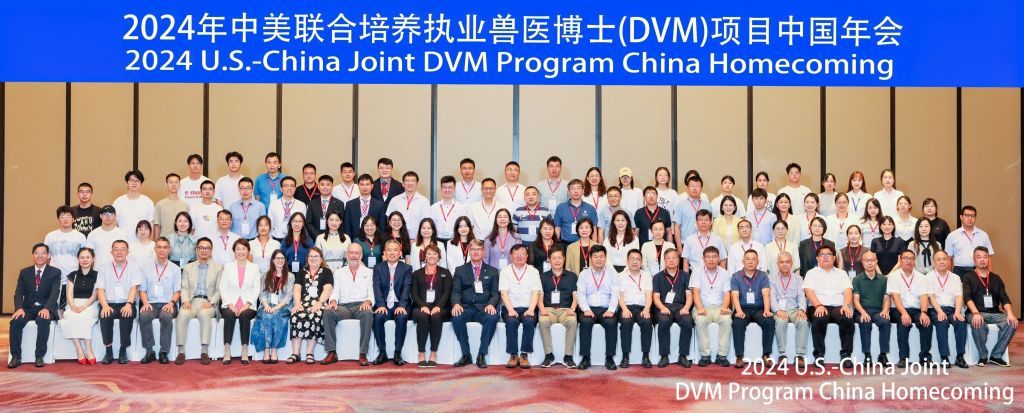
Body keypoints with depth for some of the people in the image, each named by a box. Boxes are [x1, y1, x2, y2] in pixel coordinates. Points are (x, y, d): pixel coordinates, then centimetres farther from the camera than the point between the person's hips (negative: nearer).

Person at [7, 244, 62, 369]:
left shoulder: (55, 272, 5)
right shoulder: (24, 272, 13)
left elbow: (55, 293, -9)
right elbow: (19, 293, 3)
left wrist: (46, 308, -29)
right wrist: (19, 308, -19)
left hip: (45, 309, -3)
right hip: (28, 309, 3)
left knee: (43, 320, -36)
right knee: (15, 321, -29)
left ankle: (40, 357, -29)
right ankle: (16, 356, -21)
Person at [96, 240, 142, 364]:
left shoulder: (134, 268, 9)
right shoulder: (104, 269, 13)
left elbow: (134, 288, -4)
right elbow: (100, 290, 2)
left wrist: (129, 304, -23)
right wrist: (105, 306, -18)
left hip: (126, 305, -1)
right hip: (110, 304, 1)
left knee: (127, 315, -33)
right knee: (104, 316, -31)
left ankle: (123, 351, -17)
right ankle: (108, 351, -17)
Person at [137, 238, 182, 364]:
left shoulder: (175, 269, 12)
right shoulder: (146, 268, 15)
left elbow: (177, 291, 9)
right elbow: (142, 290, 12)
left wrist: (171, 302, -11)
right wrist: (145, 303, -8)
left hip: (167, 305, -1)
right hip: (151, 303, 1)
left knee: (166, 316, -35)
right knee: (143, 316, -32)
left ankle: (164, 352, -26)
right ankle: (149, 351, -23)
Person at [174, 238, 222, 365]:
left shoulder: (218, 268, 14)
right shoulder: (188, 267, 21)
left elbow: (219, 290, 7)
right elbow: (184, 288, 11)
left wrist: (211, 302, -10)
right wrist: (185, 300, -9)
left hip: (208, 303, -2)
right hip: (192, 302, 2)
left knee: (204, 314, -36)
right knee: (182, 314, -32)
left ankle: (205, 352, -36)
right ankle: (181, 351, -29)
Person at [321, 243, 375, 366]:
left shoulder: (369, 272, 16)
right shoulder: (339, 272, 21)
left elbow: (372, 293, 7)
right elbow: (335, 292, 12)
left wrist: (368, 302, -15)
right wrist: (333, 301, -11)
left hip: (361, 306, -2)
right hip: (344, 307, 2)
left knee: (367, 314, -37)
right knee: (328, 312, -30)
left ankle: (363, 354, -35)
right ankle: (332, 353, -29)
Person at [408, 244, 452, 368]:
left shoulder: (445, 273, 17)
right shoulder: (417, 274, 20)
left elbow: (447, 292, 4)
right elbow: (414, 294, 7)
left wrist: (438, 306, -15)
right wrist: (423, 306, -13)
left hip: (439, 308, -1)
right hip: (421, 307, 1)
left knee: (436, 317, -36)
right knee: (422, 317, -35)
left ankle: (433, 354, -29)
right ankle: (421, 354, -30)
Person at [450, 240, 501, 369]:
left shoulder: (492, 271, 16)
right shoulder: (460, 270, 16)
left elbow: (496, 293, 7)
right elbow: (456, 291, 6)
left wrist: (491, 304, -16)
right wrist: (456, 304, -17)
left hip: (484, 308, 0)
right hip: (466, 308, 0)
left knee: (492, 317, -34)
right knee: (456, 317, -34)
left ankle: (482, 355, -24)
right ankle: (466, 355, -21)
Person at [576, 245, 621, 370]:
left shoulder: (612, 273, 11)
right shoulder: (584, 274, 12)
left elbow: (615, 294, 1)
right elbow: (580, 294, 2)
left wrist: (611, 310, -16)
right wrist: (586, 309, -15)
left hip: (606, 309, 0)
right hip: (589, 309, 0)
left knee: (611, 323, -32)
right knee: (585, 322, -32)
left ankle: (609, 358, -22)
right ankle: (585, 358, -24)